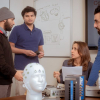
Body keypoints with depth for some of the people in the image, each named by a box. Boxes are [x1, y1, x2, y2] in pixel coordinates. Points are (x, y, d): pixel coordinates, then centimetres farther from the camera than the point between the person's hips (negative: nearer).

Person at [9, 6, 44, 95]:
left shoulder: (39, 32, 14)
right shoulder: (17, 29, 0)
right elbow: (10, 47, -2)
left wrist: (41, 53, -2)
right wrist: (25, 51, -15)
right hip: (21, 67, -4)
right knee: (21, 93, -6)